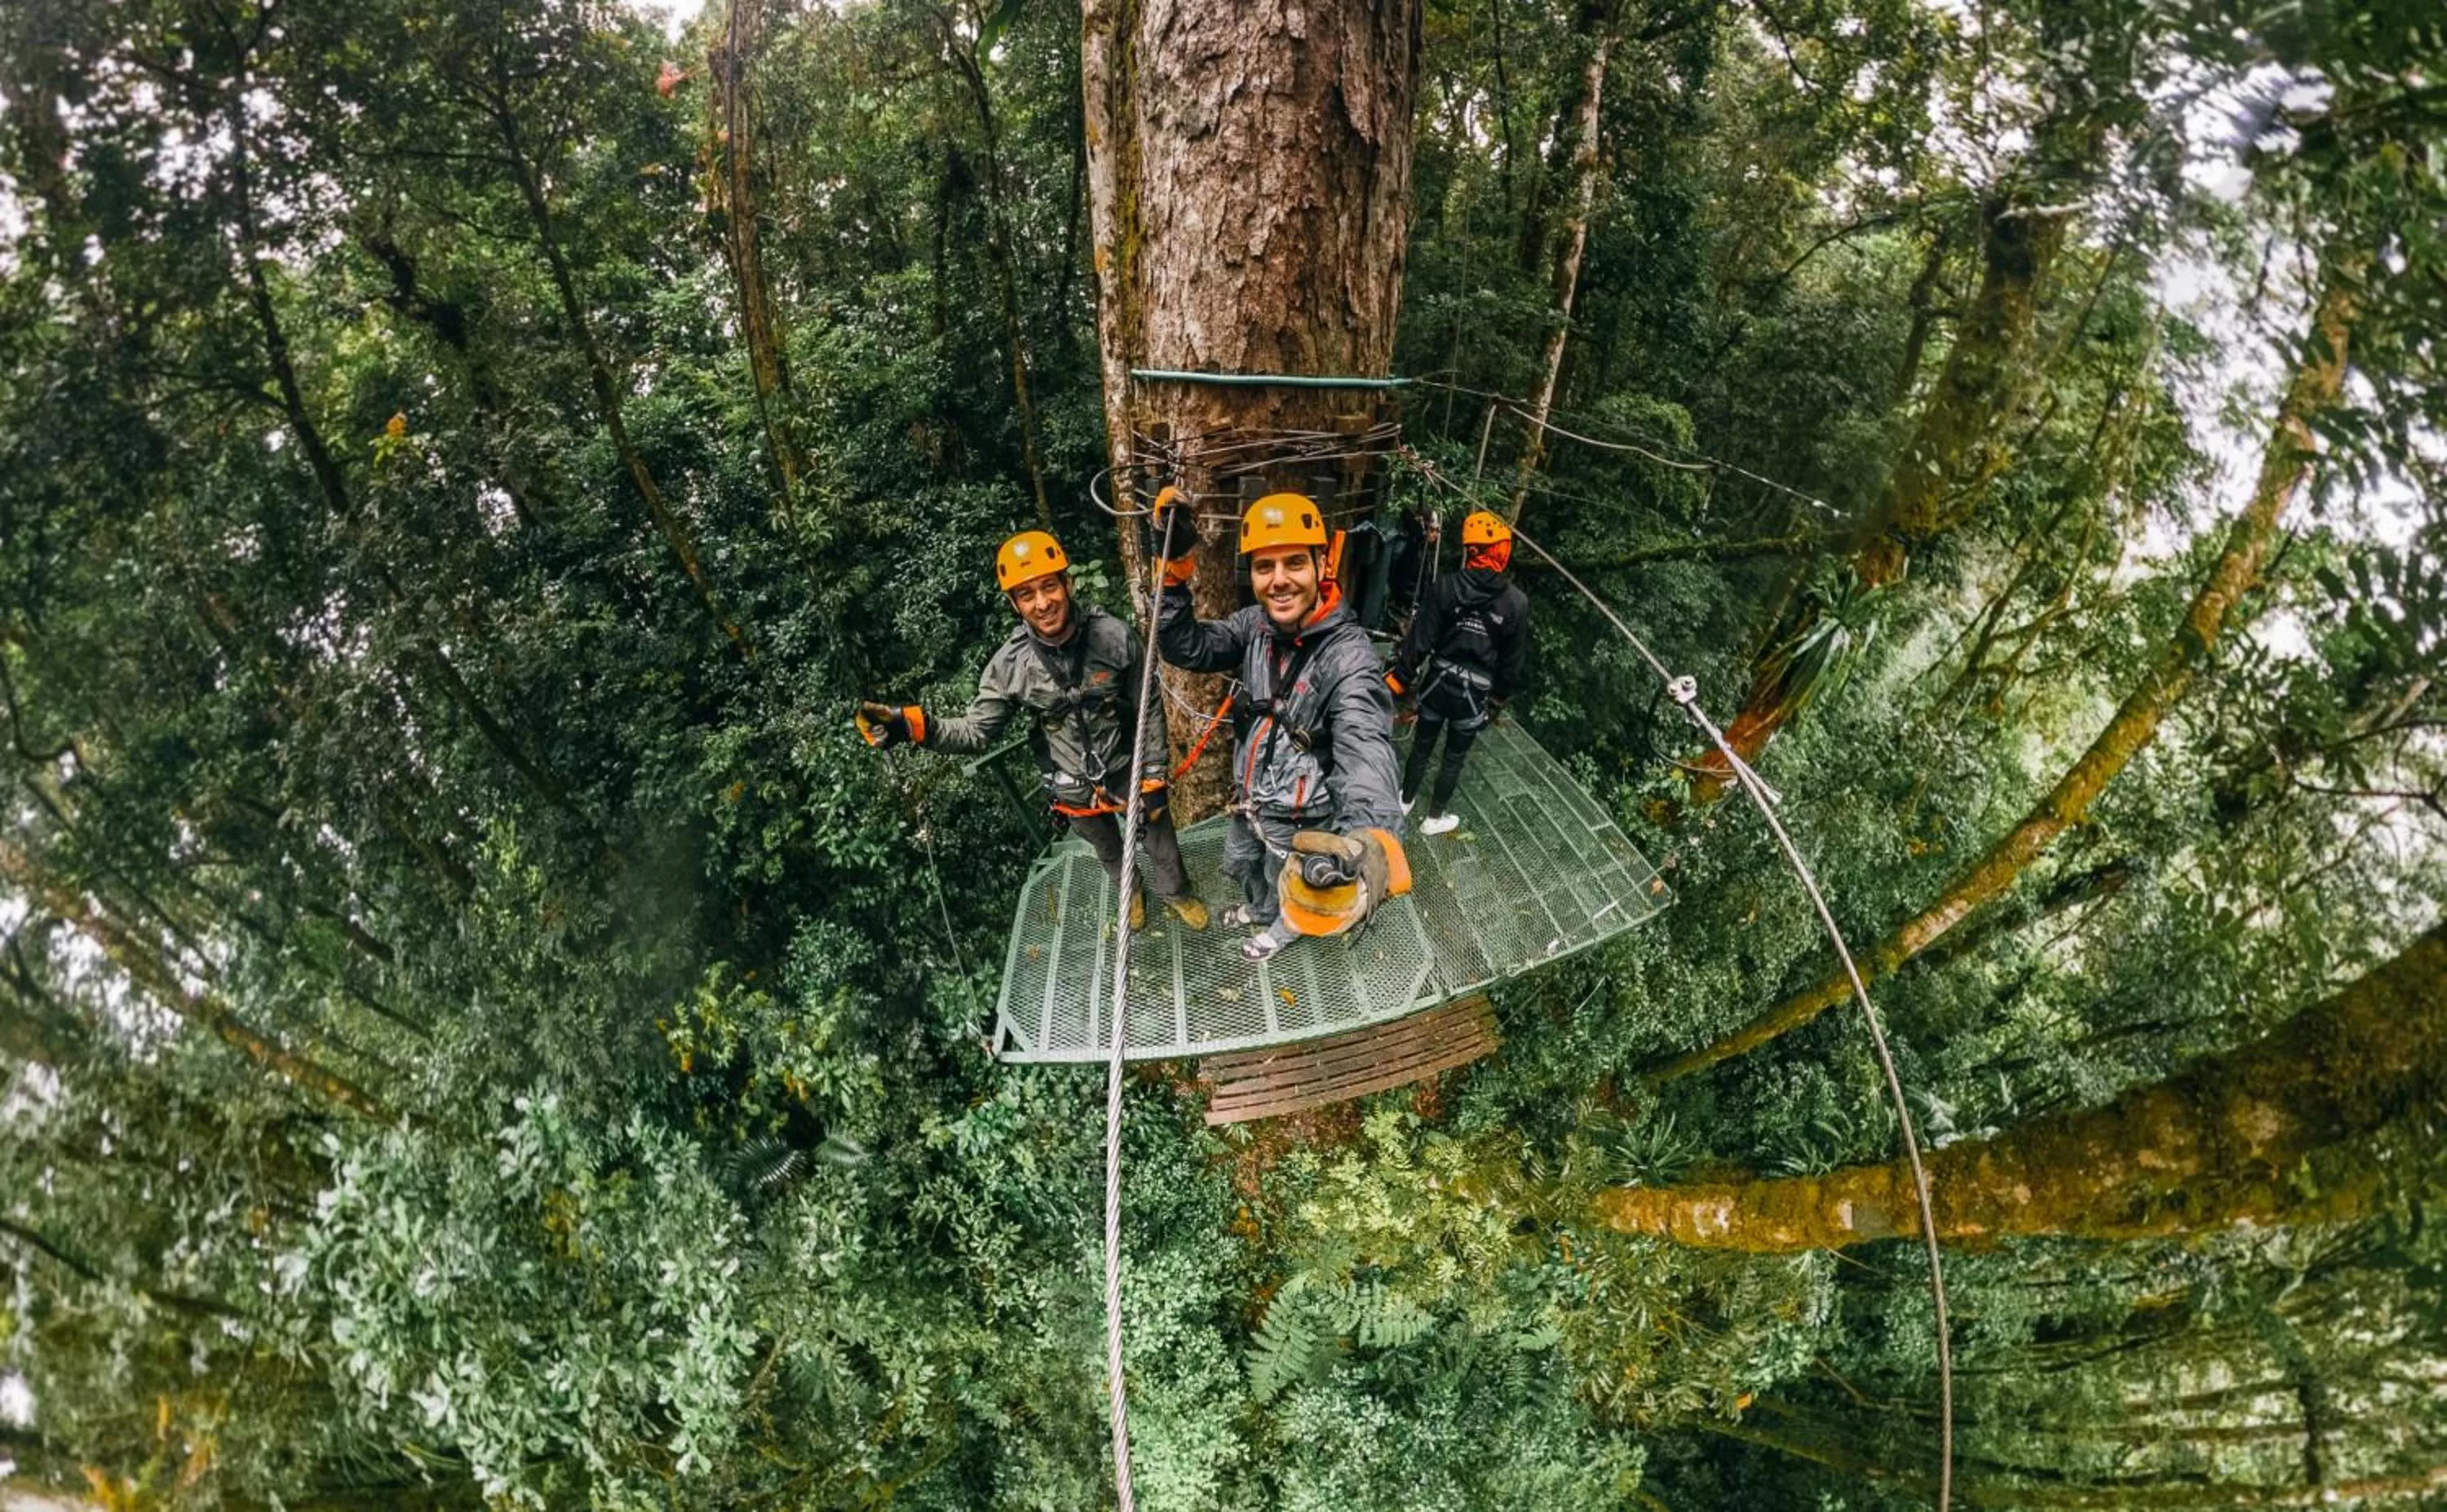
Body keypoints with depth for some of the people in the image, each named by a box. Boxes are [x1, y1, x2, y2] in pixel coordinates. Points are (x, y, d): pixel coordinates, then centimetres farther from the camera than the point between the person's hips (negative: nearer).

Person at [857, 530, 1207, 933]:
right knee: (1108, 850, 28)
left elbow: (1148, 711, -14)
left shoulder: (1115, 637, -26)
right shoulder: (1010, 664, -23)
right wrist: (912, 726, -33)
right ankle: (1130, 893, 61)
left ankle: (1177, 893, 54)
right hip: (1072, 788, 2)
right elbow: (977, 732, -17)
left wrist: (1154, 776, -10)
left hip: (1127, 771, -1)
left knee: (1159, 839, 21)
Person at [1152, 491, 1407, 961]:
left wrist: (1369, 840, -72)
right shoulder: (1256, 625, -15)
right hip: (1250, 800, 6)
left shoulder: (1348, 655, -37)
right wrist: (1174, 568, -31)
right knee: (1241, 865, 33)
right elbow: (1184, 648, -15)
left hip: (1299, 820, -5)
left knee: (1286, 887, 25)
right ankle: (1259, 910, 65)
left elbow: (1366, 750, -51)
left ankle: (1284, 928, 58)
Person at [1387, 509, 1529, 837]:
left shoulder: (1446, 586, -14)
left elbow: (1420, 638, -12)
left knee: (1422, 746, 21)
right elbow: (1513, 660, -3)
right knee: (1454, 758, 17)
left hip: (1437, 683, 1)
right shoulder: (1516, 602, -11)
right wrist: (1498, 699, 10)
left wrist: (1400, 677, -3)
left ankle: (1405, 801, 40)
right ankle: (1435, 818, 32)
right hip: (1474, 694, -1)